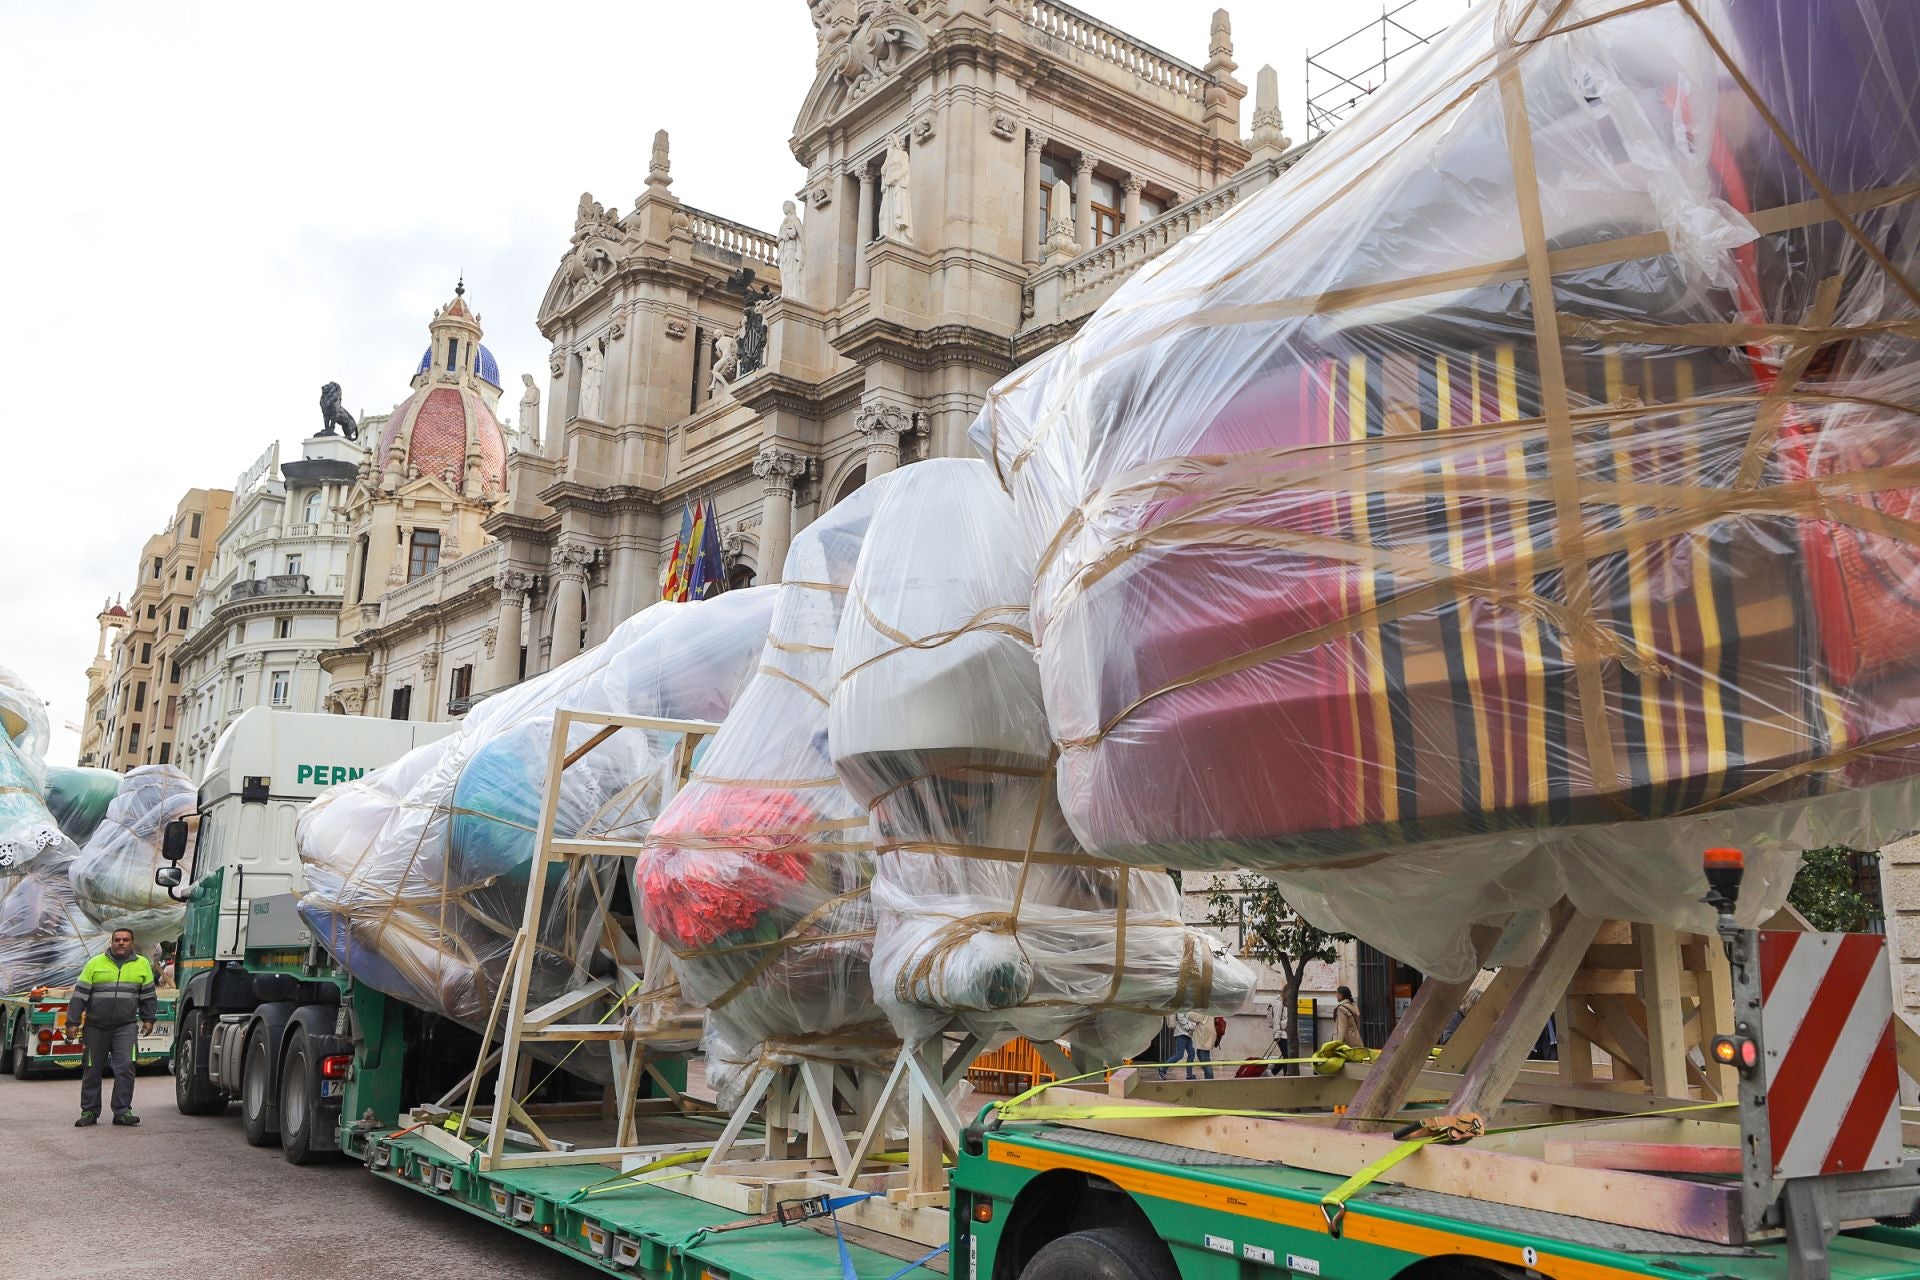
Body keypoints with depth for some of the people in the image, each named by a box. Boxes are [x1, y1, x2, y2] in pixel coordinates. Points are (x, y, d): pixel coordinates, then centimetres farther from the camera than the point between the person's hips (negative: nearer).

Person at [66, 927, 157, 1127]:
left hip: (125, 1026, 0)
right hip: (95, 1026, 0)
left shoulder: (142, 964, 6)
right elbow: (80, 994, 1)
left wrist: (148, 1019, 10)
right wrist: (72, 1022, -4)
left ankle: (123, 1111, -3)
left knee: (125, 1067, -9)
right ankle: (89, 1111, 20)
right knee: (92, 1070, 9)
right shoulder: (95, 964, 2)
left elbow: (147, 994, 14)